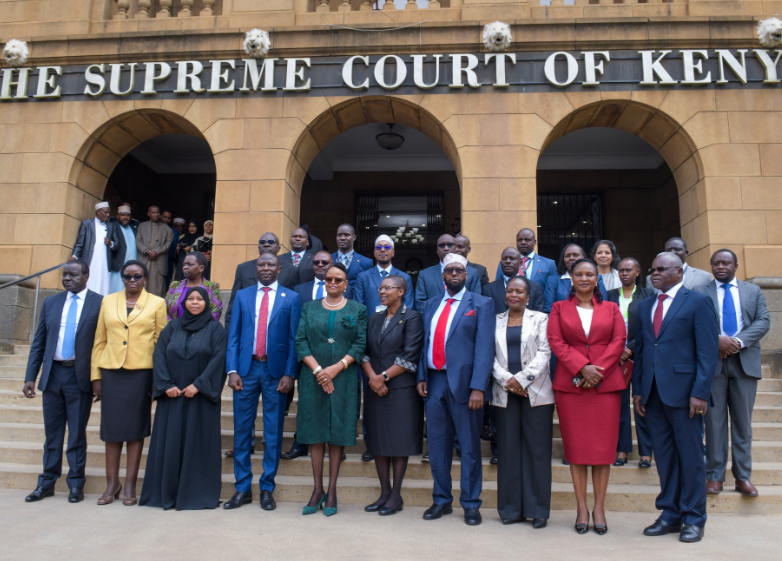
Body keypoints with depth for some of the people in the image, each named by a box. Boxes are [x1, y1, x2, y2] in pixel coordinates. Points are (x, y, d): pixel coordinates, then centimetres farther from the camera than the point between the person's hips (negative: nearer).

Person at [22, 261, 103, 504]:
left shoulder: (100, 303, -4)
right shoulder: (50, 303, 9)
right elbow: (38, 342, 10)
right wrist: (30, 377, 4)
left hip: (80, 376, -4)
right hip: (53, 374, 4)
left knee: (77, 433, 5)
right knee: (52, 432, 13)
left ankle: (76, 484, 17)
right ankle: (47, 483, 24)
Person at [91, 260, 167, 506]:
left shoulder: (157, 303, 4)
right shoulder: (108, 301, 10)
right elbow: (99, 341, 11)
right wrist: (96, 375, 5)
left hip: (140, 372, -2)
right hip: (111, 372, 2)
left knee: (136, 428, 3)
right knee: (111, 427, 6)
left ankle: (130, 485, 13)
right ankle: (112, 483, 18)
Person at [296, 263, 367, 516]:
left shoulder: (357, 310, 6)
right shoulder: (309, 308, 10)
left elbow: (360, 344, -2)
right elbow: (300, 341, 1)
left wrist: (336, 368, -13)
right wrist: (318, 369, -11)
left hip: (343, 379, -1)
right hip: (313, 378, 1)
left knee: (338, 432, 2)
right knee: (315, 431, 4)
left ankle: (332, 490, 11)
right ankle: (317, 489, 13)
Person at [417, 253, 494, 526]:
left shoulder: (481, 304, -1)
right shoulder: (431, 305, 15)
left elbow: (485, 348, -9)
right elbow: (426, 342, 14)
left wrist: (478, 387, -17)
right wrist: (422, 377, 3)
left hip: (463, 383, -4)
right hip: (435, 382, 5)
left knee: (469, 447, 6)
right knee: (437, 446, 12)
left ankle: (470, 504, 21)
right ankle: (442, 500, 28)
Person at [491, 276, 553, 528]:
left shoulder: (540, 319, 6)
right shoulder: (496, 321, 12)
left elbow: (544, 353, -3)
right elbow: (491, 355, 6)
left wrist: (521, 379, -12)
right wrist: (506, 380, -8)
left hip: (536, 392, -2)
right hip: (504, 393, 2)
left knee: (537, 449, 0)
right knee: (508, 449, 4)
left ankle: (538, 509, 9)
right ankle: (511, 508, 13)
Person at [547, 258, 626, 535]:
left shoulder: (611, 308, 12)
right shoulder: (559, 308, 10)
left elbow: (619, 341, 2)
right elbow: (556, 341, 0)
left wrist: (598, 370, -11)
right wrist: (582, 367, -13)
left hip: (606, 384, 1)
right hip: (569, 384, 0)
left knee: (603, 445, 2)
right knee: (575, 445, 2)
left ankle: (599, 507, 11)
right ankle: (581, 508, 11)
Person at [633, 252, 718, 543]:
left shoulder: (698, 301, -1)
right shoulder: (645, 306, 16)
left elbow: (708, 350, -7)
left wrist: (700, 393, -14)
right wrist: (637, 390, 7)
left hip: (683, 391, -5)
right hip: (652, 393, 5)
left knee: (690, 456, 4)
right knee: (664, 456, 10)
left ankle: (693, 518, 16)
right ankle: (670, 514, 21)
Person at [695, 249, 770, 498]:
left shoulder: (754, 290, 13)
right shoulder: (700, 292, 7)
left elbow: (763, 321, 1)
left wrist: (739, 342, -13)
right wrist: (717, 340, -18)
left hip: (745, 361, 2)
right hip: (712, 361, -2)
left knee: (743, 421, 6)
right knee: (714, 420, 3)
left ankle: (743, 476, 15)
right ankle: (715, 475, 10)